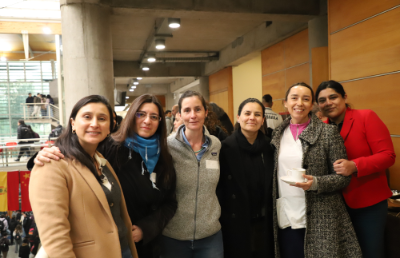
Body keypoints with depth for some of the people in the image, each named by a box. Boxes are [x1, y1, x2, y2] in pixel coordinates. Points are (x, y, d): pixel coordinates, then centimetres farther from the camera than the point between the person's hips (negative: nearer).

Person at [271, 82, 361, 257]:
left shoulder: (328, 132, -4)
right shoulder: (278, 133, 7)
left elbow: (343, 177, -4)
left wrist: (315, 183, -21)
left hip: (320, 221, -3)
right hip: (284, 220, 3)